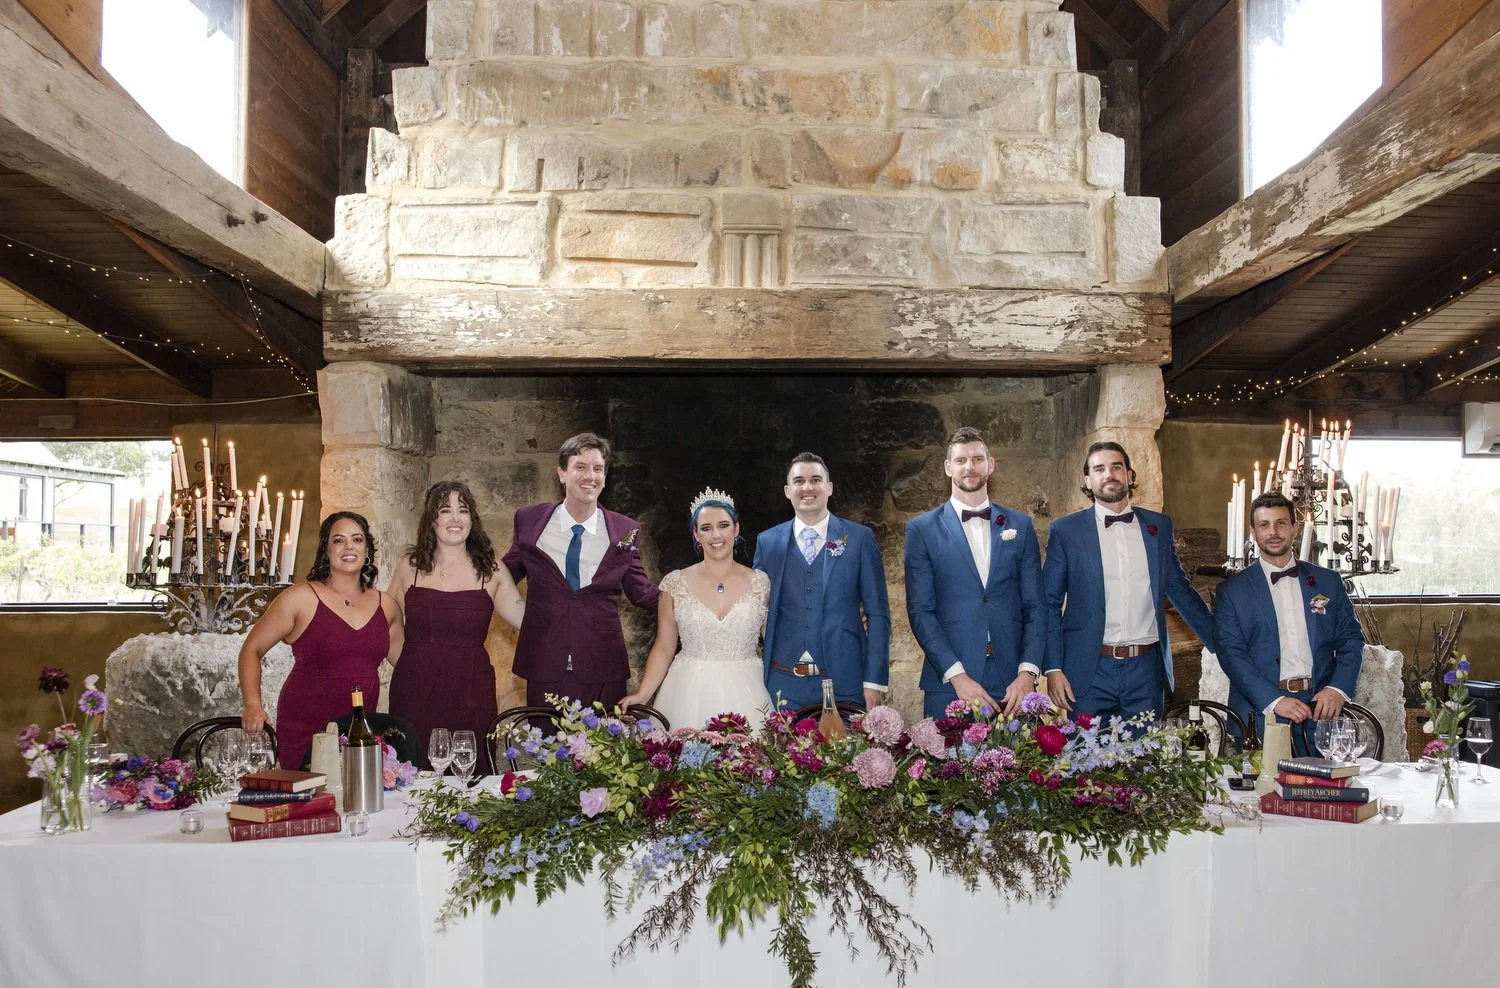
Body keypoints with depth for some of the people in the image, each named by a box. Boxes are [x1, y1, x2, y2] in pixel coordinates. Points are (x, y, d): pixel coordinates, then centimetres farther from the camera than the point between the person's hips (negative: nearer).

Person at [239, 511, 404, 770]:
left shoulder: (386, 606, 9)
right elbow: (251, 650, 2)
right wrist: (253, 706, -11)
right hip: (305, 731, -3)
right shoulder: (301, 598, -3)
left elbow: (406, 661, 22)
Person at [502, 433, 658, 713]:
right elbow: (506, 573, 14)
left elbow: (641, 592, 8)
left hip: (602, 670, 0)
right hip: (543, 667, 0)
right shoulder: (529, 521, 0)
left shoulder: (626, 531, -1)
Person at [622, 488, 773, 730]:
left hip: (743, 693, 0)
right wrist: (642, 694, -8)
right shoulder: (675, 584, 2)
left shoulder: (760, 583, 2)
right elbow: (664, 648, 4)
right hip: (688, 693, 0)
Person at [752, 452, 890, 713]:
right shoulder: (767, 542, 7)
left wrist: (875, 680, -6)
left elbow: (877, 613, 0)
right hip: (783, 684, 1)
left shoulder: (860, 538, 2)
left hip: (844, 682, -1)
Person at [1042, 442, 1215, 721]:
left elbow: (1180, 591, 17)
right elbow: (1050, 605, 1)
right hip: (1090, 672, -2)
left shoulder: (1159, 526, 9)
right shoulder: (1065, 531, 1)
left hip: (1146, 669, 2)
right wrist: (1053, 668, -7)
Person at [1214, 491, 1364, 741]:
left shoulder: (1328, 581, 14)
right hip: (1261, 713, -2)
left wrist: (1338, 689, -7)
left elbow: (1351, 640, 11)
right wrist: (1274, 701, -17)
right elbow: (1231, 653, -4)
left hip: (1322, 707, 2)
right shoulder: (1231, 591, 5)